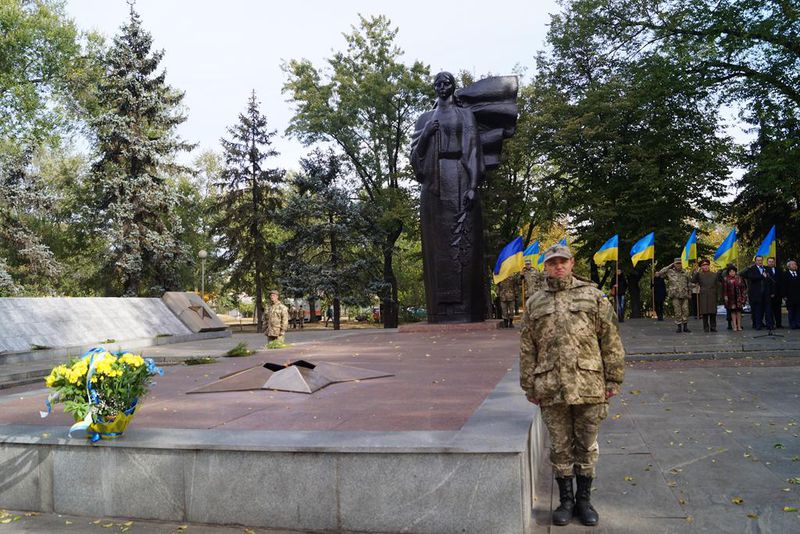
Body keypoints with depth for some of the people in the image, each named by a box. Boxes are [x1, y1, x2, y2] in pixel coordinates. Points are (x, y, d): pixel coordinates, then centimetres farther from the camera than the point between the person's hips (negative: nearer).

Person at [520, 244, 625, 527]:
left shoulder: (593, 296, 4)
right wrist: (529, 385, 5)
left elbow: (611, 341, 2)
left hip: (589, 386, -1)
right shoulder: (534, 303, 8)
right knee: (560, 447, 11)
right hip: (551, 388, 1)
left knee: (587, 447, 11)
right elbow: (527, 349, 9)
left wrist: (613, 378, -2)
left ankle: (584, 500, 26)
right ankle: (566, 500, 25)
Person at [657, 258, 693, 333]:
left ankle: (685, 327, 11)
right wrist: (670, 266, -2)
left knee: (685, 311, 2)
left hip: (684, 296, 2)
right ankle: (679, 327, 8)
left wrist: (689, 294, 8)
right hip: (675, 296, -2)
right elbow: (660, 273, -7)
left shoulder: (685, 273, 10)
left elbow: (689, 285, 15)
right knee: (677, 312, -1)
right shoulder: (670, 272, 4)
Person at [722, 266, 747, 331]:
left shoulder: (739, 278, 6)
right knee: (733, 311, 2)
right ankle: (734, 326, 5)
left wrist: (743, 296, 2)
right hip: (731, 298, -2)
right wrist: (725, 297, -6)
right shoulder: (725, 279, 0)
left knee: (739, 311, 4)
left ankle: (739, 326, 8)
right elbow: (724, 290, 0)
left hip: (738, 297, 2)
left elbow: (743, 288, 8)